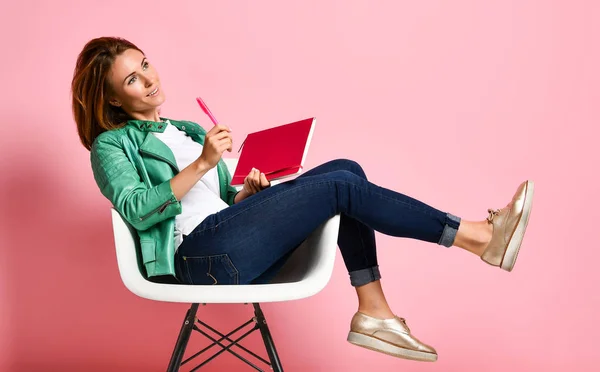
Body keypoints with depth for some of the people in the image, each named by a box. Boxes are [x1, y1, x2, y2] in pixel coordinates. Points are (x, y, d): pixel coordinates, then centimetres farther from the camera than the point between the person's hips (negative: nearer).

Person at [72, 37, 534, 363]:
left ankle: (373, 313, -15)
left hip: (239, 249, 8)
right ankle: (481, 236, -15)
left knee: (345, 169, -9)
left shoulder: (187, 130, 28)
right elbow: (136, 211, -12)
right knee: (341, 186, -19)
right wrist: (202, 164, -18)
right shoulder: (113, 144, 7)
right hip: (201, 252, -8)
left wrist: (247, 191, 4)